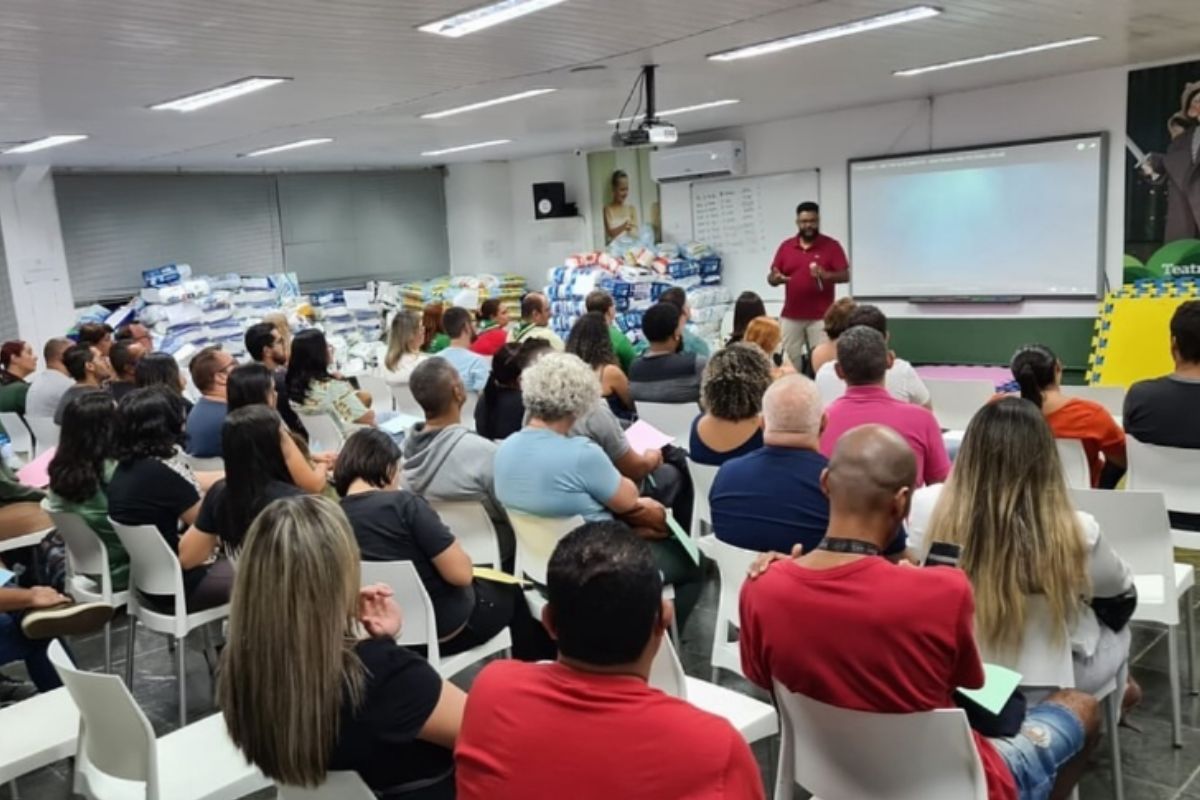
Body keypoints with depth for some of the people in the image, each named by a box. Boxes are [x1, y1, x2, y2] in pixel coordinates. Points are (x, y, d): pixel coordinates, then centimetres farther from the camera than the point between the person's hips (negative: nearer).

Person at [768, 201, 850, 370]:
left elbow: (845, 275, -4)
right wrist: (776, 279, -15)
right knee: (788, 361, 2)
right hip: (791, 316, 3)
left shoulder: (831, 245, 1)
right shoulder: (786, 246, 9)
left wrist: (826, 275, -23)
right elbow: (771, 278, 9)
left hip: (820, 317, -2)